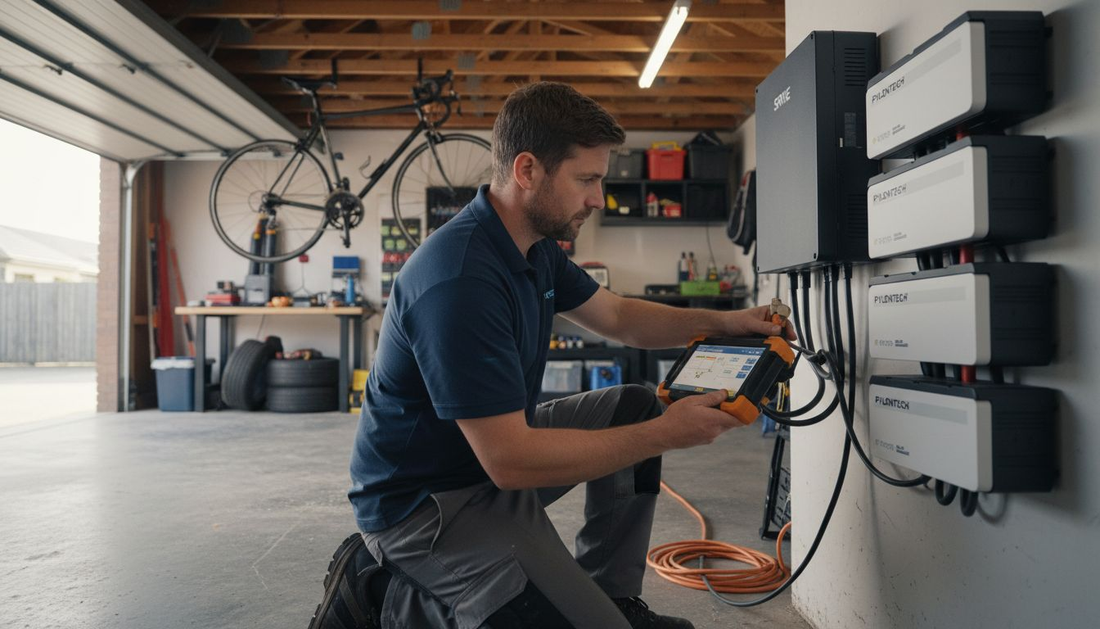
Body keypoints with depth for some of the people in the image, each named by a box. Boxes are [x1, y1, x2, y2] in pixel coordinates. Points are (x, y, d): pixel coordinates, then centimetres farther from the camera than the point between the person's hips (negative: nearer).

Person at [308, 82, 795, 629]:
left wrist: (721, 323, 0)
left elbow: (616, 316, 14)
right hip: (428, 501, -9)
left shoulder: (536, 246, 1)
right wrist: (665, 435, -23)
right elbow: (509, 460, -30)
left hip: (497, 447, 10)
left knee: (634, 406, 8)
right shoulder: (461, 280, -31)